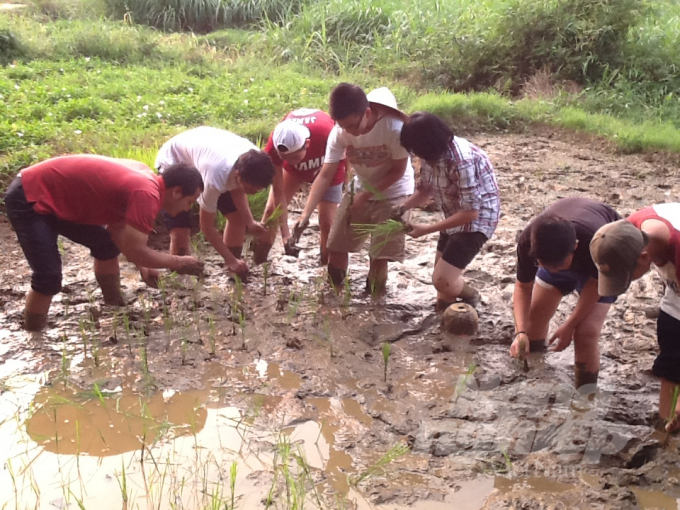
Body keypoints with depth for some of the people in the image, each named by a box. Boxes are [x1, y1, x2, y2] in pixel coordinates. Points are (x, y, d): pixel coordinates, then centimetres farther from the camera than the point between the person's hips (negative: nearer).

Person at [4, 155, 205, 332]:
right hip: (28, 198, -10)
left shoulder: (144, 178, 3)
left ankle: (115, 307, 29)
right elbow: (135, 252, -25)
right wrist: (177, 263, -10)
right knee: (49, 277, -15)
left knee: (105, 243, 16)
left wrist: (142, 267, 10)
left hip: (55, 194, 10)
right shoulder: (146, 194, -26)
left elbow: (117, 229, 13)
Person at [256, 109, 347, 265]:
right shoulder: (275, 144, -38)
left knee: (326, 222, -8)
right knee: (271, 209, -3)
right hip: (294, 169, 2)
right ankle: (257, 265, 12)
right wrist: (285, 233, -34)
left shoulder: (326, 135, -47)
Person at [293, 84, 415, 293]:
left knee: (380, 255, -10)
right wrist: (306, 214, -28)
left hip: (392, 193, -4)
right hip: (360, 189, 4)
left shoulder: (394, 127, -29)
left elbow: (399, 170, -17)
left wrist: (366, 195, -21)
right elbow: (325, 175, -19)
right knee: (336, 246, 4)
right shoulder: (340, 132, -19)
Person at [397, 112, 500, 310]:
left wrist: (426, 229, -28)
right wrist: (401, 208, -14)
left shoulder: (462, 162, -33)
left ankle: (470, 298, 18)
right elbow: (424, 190, 6)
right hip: (455, 216, 8)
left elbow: (471, 212, -30)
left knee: (442, 280, -11)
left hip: (477, 219, -8)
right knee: (441, 275, 15)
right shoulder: (431, 154, -8)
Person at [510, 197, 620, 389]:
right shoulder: (528, 240, -36)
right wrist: (521, 331, -33)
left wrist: (570, 325, -24)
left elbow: (596, 282, -22)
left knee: (586, 333, -17)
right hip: (557, 253, 4)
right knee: (534, 316, 2)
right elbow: (523, 287, -19)